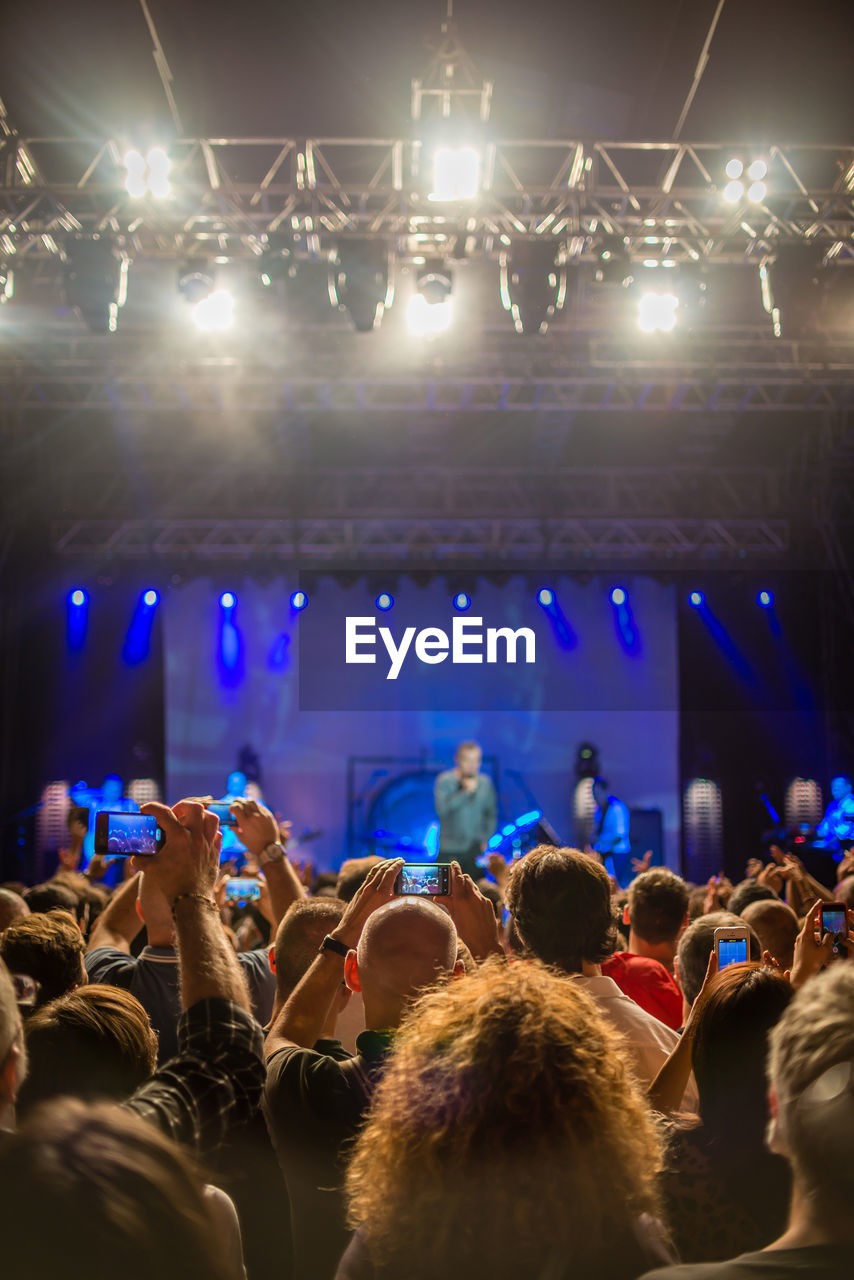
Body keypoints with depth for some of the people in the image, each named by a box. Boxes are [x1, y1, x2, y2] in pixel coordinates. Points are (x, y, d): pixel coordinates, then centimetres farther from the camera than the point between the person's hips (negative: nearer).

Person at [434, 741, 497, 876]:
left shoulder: (485, 782, 7)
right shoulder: (445, 781, -5)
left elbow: (491, 814, 15)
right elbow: (442, 809, -19)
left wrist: (486, 839, 5)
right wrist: (466, 792, -20)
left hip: (476, 849, 3)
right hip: (451, 849, -3)